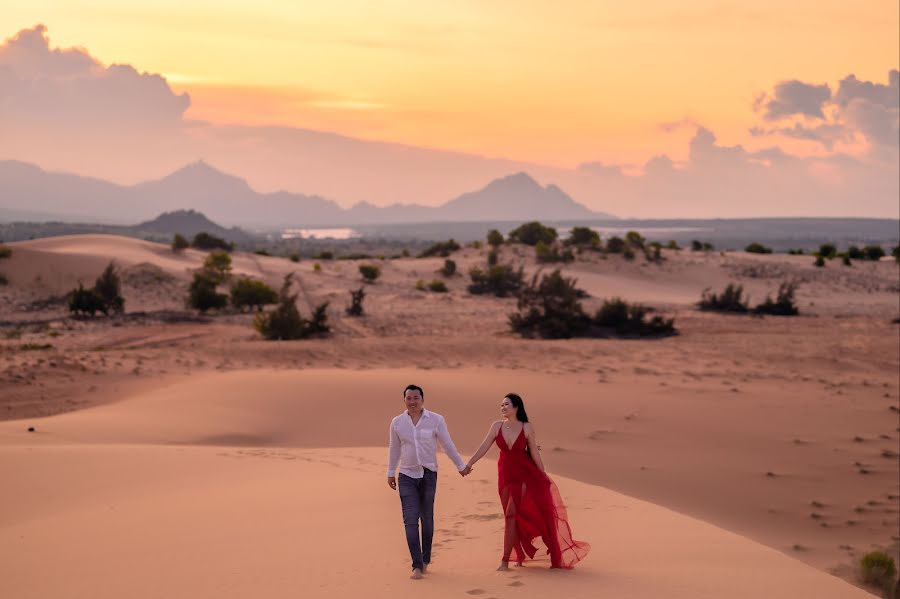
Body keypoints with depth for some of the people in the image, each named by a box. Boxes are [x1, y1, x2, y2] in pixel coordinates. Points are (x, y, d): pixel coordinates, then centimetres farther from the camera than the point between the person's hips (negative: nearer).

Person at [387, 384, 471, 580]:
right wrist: (390, 473, 19)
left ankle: (425, 559, 27)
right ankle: (417, 566, -10)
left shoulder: (436, 420, -7)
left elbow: (448, 445, 3)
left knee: (427, 519, 8)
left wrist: (461, 466, 10)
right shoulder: (397, 422, 0)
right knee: (410, 520, -9)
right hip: (407, 476, 1)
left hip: (428, 475, -1)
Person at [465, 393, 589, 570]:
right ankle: (520, 555, 26)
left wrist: (544, 478, 1)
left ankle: (505, 560, -12)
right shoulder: (497, 426, 1)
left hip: (523, 474, -4)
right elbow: (484, 447, -1)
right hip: (505, 474, 4)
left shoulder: (527, 428, -7)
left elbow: (535, 454, -2)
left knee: (511, 514, -14)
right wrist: (469, 464, -11)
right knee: (513, 517, 10)